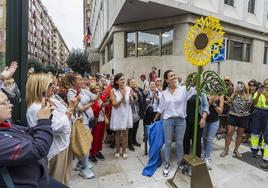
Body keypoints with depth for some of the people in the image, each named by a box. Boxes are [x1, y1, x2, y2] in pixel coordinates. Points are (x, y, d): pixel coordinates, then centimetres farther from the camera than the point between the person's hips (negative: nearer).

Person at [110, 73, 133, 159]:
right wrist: (122, 98, -29)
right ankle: (117, 151, 31)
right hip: (118, 114, -1)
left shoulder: (128, 89, -6)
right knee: (117, 133, 13)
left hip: (126, 113, 2)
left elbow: (130, 103, -1)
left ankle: (124, 151, 27)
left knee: (125, 133, 10)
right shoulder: (113, 91, -11)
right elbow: (114, 104, -15)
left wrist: (130, 97, -22)